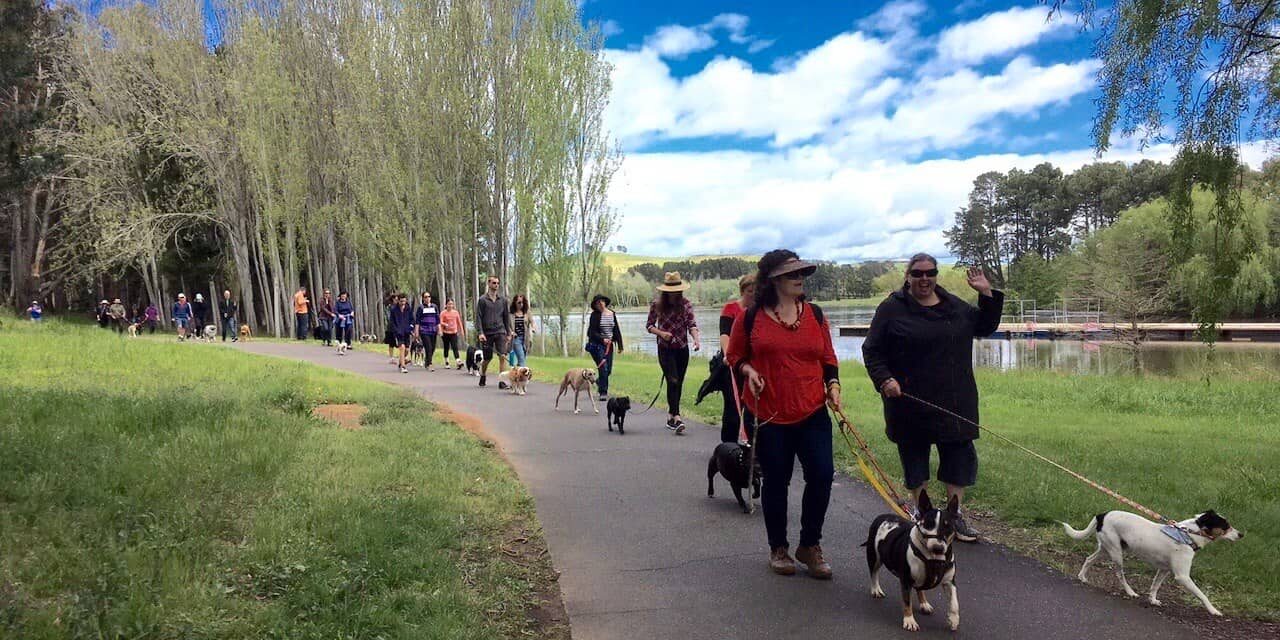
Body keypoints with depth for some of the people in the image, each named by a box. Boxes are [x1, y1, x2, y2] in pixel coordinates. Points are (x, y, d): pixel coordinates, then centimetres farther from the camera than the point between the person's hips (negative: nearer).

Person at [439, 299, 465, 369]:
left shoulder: (456, 312, 6)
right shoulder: (443, 313, -2)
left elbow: (459, 322, 12)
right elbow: (441, 322, -10)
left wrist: (462, 331, 11)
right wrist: (446, 325, -29)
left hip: (454, 332, 1)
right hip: (446, 333, -1)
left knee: (455, 347, -10)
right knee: (446, 348, 9)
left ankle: (459, 362, -20)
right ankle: (446, 362, 21)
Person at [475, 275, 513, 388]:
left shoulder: (503, 300, 9)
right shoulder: (482, 300, 0)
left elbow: (507, 317, 13)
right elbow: (478, 317, -4)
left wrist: (508, 333, 10)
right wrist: (480, 332, -14)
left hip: (500, 332, 2)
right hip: (487, 333, -2)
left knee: (502, 356, -12)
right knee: (487, 358, 7)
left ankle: (501, 381, -10)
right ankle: (482, 377, 33)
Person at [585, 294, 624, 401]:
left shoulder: (612, 314, 8)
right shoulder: (595, 315, -5)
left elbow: (617, 330, 11)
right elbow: (592, 332, -9)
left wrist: (620, 345, 8)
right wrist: (603, 339, -22)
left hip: (609, 345, 5)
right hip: (597, 344, -5)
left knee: (609, 370, 9)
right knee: (603, 368, -12)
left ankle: (598, 381, 40)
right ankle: (603, 392, -5)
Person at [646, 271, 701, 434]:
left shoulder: (685, 303, -1)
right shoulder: (657, 305, -5)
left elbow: (691, 323, -9)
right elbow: (649, 325, 2)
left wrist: (696, 339, -27)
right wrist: (661, 333, -17)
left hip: (682, 349, 3)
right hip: (665, 349, -3)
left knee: (678, 384, 8)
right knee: (673, 381, -16)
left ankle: (670, 417, 22)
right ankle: (676, 418, -22)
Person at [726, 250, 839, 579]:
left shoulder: (814, 314, 6)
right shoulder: (750, 317, -3)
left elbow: (828, 357, 15)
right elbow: (735, 356, 8)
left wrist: (833, 384, -1)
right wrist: (748, 370, -12)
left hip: (812, 412, 2)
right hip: (768, 414, -2)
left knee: (822, 474, -5)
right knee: (775, 481, 7)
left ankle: (810, 545, 17)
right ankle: (778, 548, 27)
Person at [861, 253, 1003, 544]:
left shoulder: (955, 305, 12)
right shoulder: (892, 309, -4)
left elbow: (985, 327, 19)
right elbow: (872, 351, -4)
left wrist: (987, 295, 6)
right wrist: (884, 379, -18)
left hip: (955, 400, 4)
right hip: (910, 402, -4)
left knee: (960, 455, 4)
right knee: (915, 458, 7)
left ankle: (954, 516, 17)